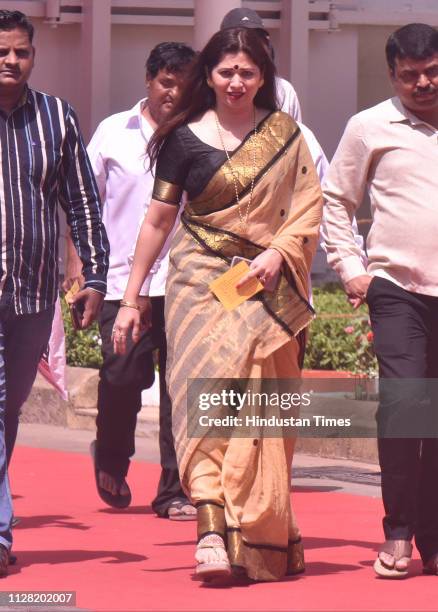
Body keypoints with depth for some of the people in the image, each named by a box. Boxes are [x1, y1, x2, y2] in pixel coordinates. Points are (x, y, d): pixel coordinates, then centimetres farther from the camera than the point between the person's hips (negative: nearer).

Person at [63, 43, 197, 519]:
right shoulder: (114, 133, 7)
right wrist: (76, 262, 4)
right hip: (124, 280, 0)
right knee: (122, 378, -2)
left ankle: (175, 492, 5)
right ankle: (111, 461, 27)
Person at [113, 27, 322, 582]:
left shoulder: (285, 134, 7)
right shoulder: (185, 138, 1)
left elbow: (310, 205, 6)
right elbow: (158, 220, 4)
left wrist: (279, 252, -12)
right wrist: (130, 299, 4)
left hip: (268, 285, 2)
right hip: (201, 281, -2)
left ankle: (262, 542, 11)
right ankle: (213, 531, -25)